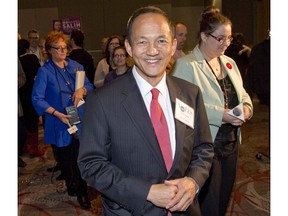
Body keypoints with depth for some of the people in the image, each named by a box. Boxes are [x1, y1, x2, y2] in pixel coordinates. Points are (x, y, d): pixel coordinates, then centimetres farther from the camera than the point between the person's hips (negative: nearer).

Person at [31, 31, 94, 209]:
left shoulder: (76, 66, 6)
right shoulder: (45, 71, -6)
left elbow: (90, 86, 11)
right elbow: (37, 98, -10)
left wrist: (82, 90, -13)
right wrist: (57, 113, -19)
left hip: (80, 120, 2)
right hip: (60, 123, -2)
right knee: (65, 157, 13)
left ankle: (81, 191, 16)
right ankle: (71, 185, 37)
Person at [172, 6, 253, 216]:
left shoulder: (229, 62, 10)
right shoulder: (186, 65, -13)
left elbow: (241, 93, 19)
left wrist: (246, 106, -4)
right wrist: (220, 114, -25)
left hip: (231, 142, 7)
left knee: (224, 199, 20)